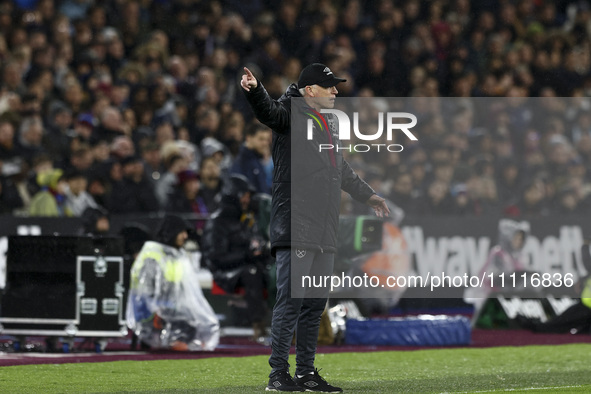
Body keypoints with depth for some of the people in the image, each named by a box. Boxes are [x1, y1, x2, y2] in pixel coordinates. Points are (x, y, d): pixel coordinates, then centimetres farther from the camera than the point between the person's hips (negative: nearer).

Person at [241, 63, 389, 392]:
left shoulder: (331, 122, 23)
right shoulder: (291, 113, -3)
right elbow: (268, 110, -27)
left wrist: (368, 195, 46)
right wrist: (254, 90, -48)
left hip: (325, 231, 8)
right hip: (296, 228, -8)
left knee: (316, 303, 10)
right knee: (292, 300, -10)